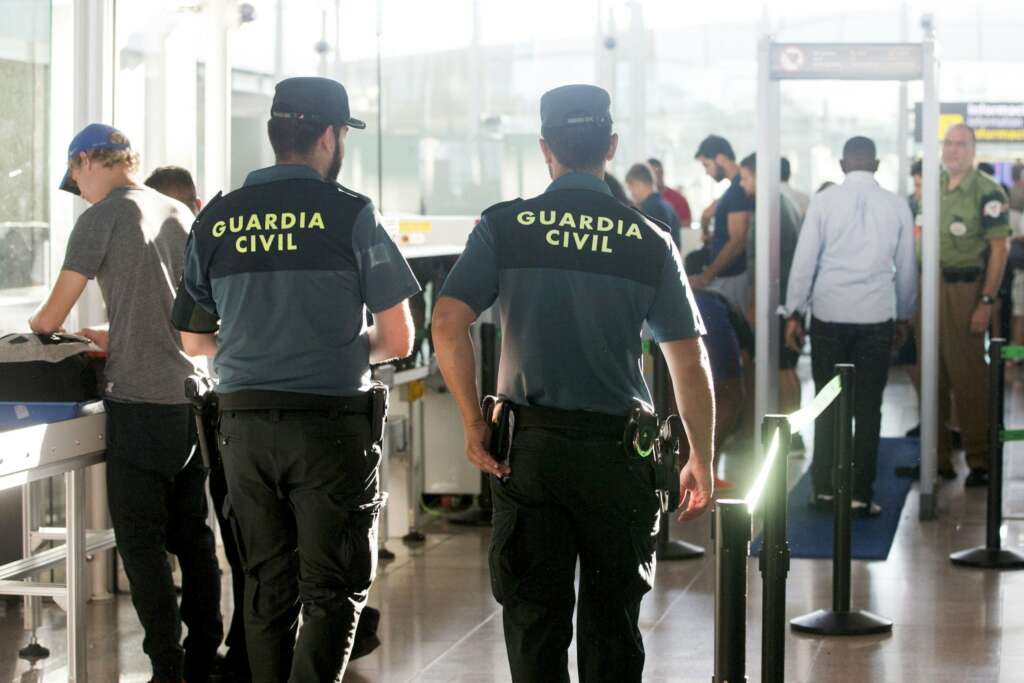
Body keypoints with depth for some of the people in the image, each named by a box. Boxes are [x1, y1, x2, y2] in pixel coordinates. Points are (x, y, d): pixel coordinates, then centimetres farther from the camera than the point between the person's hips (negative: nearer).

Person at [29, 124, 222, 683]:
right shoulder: (179, 214, 14)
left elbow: (53, 315, -4)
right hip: (193, 396, 7)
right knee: (192, 537, 12)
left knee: (141, 542, -2)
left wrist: (39, 324, 19)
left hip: (140, 402, -7)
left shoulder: (103, 217, -6)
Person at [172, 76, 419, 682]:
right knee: (334, 591, 2)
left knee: (267, 583, 16)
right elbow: (397, 341, -5)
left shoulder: (215, 220, 5)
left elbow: (194, 340, 13)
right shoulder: (350, 215, -7)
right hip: (331, 422, -4)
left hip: (245, 423, 4)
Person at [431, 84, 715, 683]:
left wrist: (473, 422, -2)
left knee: (534, 613, 7)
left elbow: (448, 324, -12)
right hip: (619, 448, 0)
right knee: (612, 617, 11)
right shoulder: (650, 241, 0)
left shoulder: (503, 228, -2)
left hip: (529, 446, 0)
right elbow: (690, 363, 0)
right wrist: (702, 461, 10)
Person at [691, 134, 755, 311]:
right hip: (726, 275, 10)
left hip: (730, 279, -10)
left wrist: (705, 277, -21)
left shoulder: (739, 189, -17)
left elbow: (737, 243, -22)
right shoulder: (737, 187, 13)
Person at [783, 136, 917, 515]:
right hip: (877, 315, 0)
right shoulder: (896, 206, 3)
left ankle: (824, 488, 11)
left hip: (829, 314, 0)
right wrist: (904, 316, 21)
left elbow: (804, 259, -2)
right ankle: (861, 494, 4)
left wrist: (794, 312, 5)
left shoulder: (824, 201, -1)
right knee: (868, 407, 4)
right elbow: (907, 267, 10)